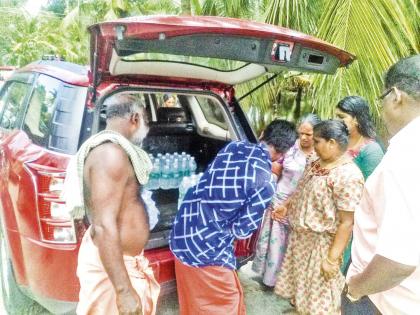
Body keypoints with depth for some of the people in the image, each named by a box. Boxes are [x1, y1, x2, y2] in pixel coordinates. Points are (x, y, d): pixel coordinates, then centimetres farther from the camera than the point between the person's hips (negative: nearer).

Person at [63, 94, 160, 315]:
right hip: (111, 264, -10)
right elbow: (104, 227, -29)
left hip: (121, 258, 10)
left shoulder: (109, 150, 8)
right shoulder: (112, 153, -24)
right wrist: (124, 291, -27)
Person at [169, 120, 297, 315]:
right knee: (227, 299, 19)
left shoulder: (234, 146, -2)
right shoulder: (265, 184, -19)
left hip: (183, 229, 7)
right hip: (205, 244, -7)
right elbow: (242, 230, -12)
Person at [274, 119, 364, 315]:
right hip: (301, 237, 8)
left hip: (321, 243, -8)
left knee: (318, 294, 12)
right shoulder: (317, 163, 2)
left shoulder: (348, 176, -25)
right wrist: (286, 206, 13)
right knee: (300, 281, 24)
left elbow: (347, 223, -24)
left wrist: (332, 258, -22)